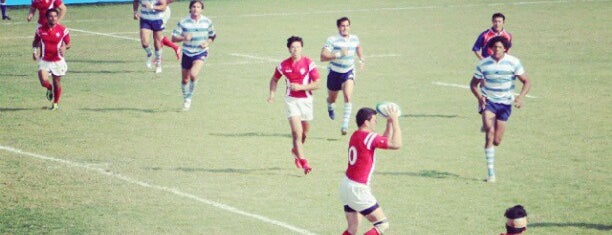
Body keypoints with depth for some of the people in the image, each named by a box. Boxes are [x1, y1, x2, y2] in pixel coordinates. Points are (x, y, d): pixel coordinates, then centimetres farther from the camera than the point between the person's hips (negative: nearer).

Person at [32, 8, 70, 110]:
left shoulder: (63, 30, -8)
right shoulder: (40, 29, -4)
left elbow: (68, 44, 2)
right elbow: (35, 41, 13)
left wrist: (64, 48, -20)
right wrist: (35, 50, -6)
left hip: (58, 61, 0)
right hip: (44, 60, 0)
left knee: (57, 83, 8)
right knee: (43, 81, -17)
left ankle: (55, 103, 31)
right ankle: (49, 89, 21)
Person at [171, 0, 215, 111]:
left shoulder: (207, 22, -3)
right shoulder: (183, 22, -8)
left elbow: (212, 35, 14)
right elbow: (173, 38, -8)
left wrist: (207, 43, -7)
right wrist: (183, 38, -27)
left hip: (201, 53, -1)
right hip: (187, 53, 1)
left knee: (193, 74, -24)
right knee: (185, 79, 9)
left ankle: (189, 98, -4)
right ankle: (185, 98, 35)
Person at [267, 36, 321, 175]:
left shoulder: (309, 64, -8)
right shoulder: (284, 65, -3)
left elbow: (317, 84, -10)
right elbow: (274, 79, 15)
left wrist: (300, 87, -20)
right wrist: (272, 94, -1)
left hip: (306, 99, 1)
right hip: (291, 99, -1)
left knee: (304, 131, 15)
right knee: (297, 132, -14)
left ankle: (296, 150, 45)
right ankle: (303, 162, -15)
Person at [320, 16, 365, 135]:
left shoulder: (354, 39, -2)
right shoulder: (332, 40, -18)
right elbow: (323, 57, -27)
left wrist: (362, 59, 14)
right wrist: (338, 54, -35)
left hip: (348, 72, 1)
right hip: (334, 72, -1)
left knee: (348, 96, -21)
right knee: (332, 98, 18)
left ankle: (345, 124, -19)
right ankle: (330, 107, 57)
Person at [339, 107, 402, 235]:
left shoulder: (356, 135, 11)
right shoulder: (368, 137, -17)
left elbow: (385, 141, 22)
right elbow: (396, 144, -23)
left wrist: (389, 123, 15)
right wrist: (395, 120, -13)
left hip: (346, 185, 10)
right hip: (357, 190, -10)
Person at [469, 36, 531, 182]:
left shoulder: (513, 62, -7)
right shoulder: (484, 64, -4)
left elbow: (527, 82, -3)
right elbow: (473, 84, 5)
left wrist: (520, 97, -21)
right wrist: (479, 96, -15)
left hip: (505, 103, 1)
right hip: (488, 100, -1)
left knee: (496, 141, 2)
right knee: (490, 130, -26)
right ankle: (490, 171, -23)